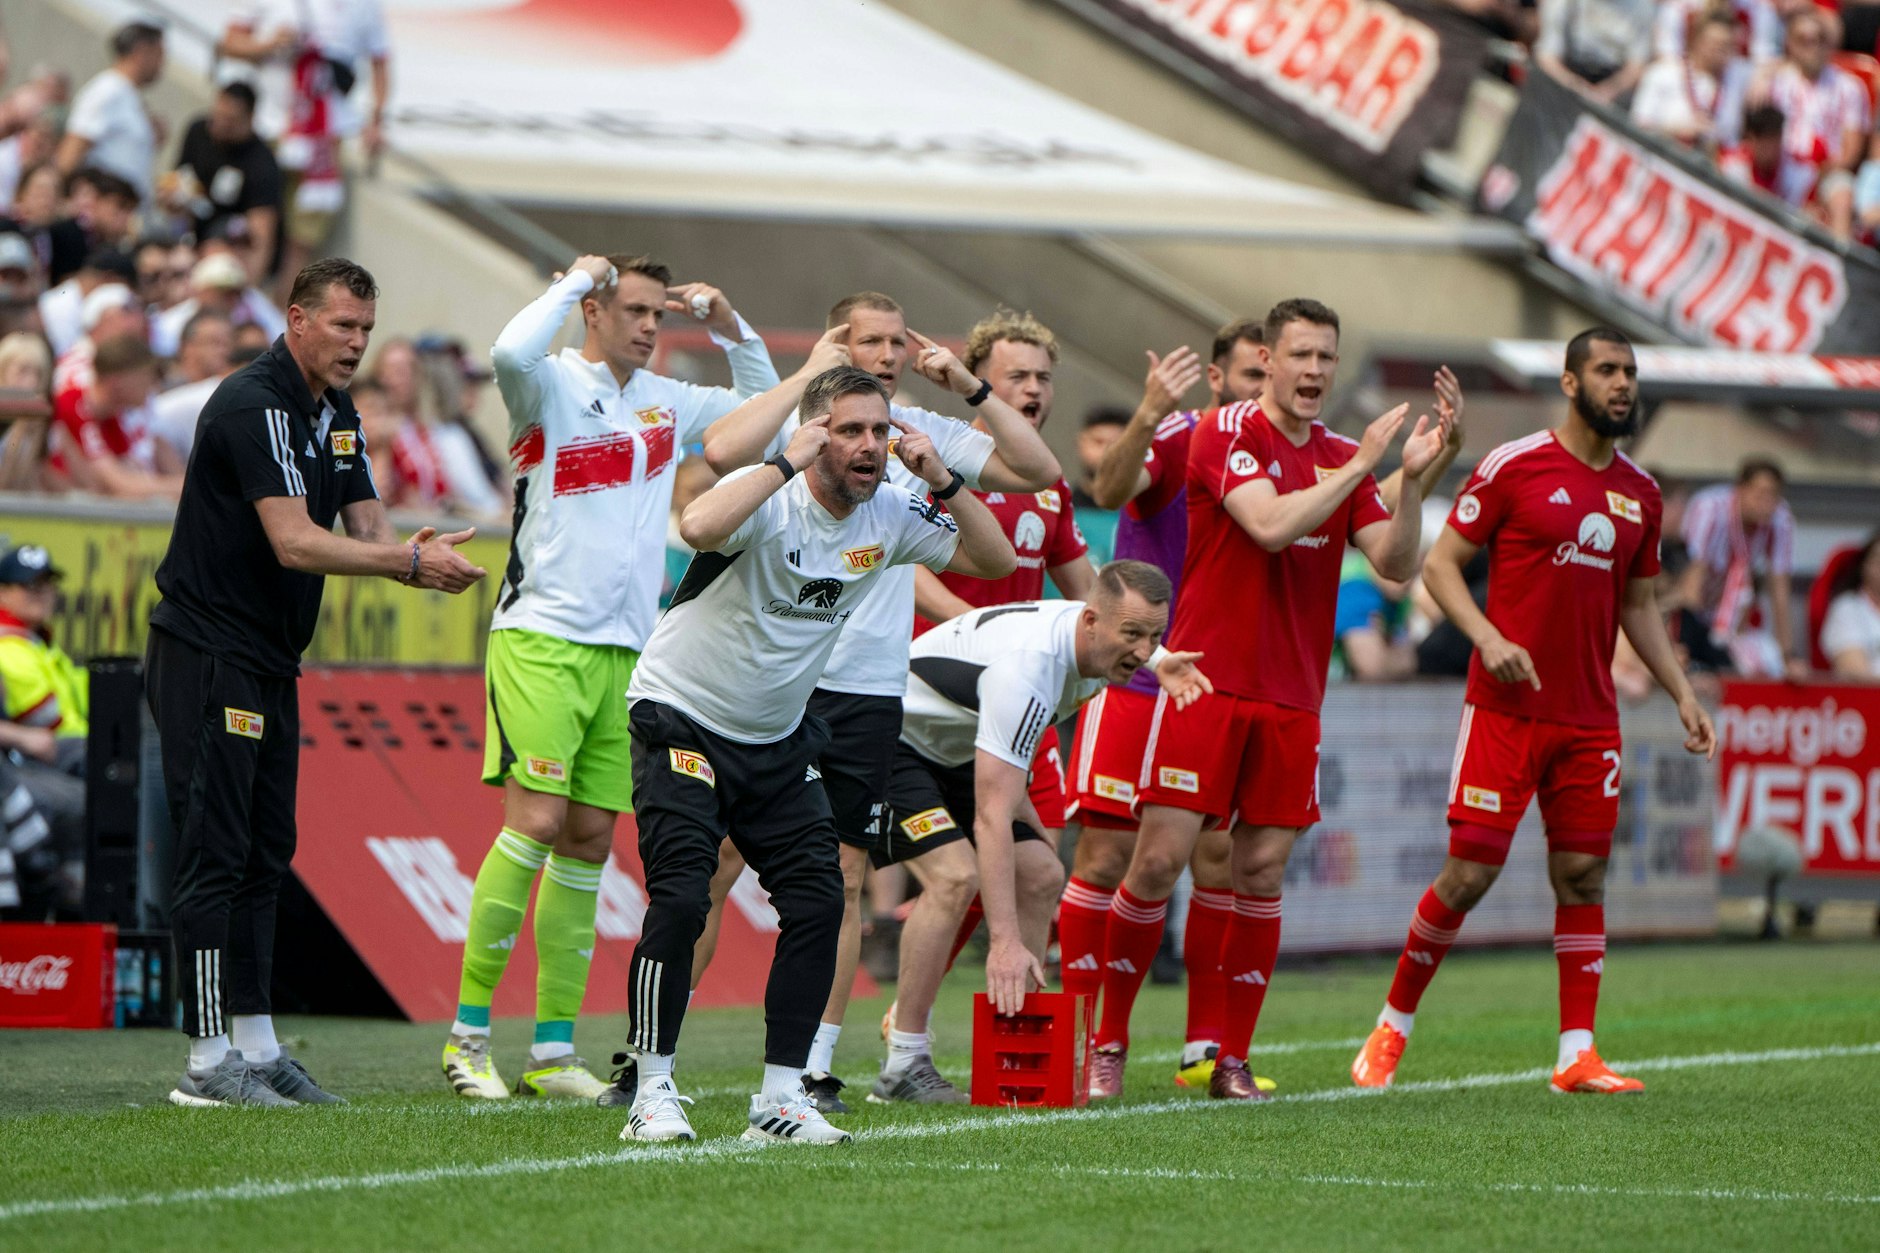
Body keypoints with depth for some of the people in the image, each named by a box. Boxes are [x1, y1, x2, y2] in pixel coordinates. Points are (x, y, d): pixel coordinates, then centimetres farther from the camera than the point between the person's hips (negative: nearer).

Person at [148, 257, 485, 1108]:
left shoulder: (336, 415, 12)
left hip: (270, 665, 10)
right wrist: (411, 561, -27)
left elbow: (367, 528, 8)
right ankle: (207, 1060, -8)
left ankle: (256, 1047, 15)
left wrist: (417, 559, -14)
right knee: (214, 856, -9)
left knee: (265, 856, 10)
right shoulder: (254, 405, -18)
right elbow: (295, 542, -25)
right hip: (207, 653, -10)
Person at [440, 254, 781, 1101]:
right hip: (541, 639, -6)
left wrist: (728, 325, 14)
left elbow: (763, 405, 29)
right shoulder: (553, 384, -4)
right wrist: (574, 282, -13)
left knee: (589, 839, 4)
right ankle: (467, 1036, -9)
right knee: (535, 822, -15)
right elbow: (511, 352, -27)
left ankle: (552, 1050, 7)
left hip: (627, 650, 6)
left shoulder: (667, 402, 15)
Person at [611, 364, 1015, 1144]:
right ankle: (650, 1091, -7)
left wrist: (943, 481, -13)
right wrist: (789, 461, -37)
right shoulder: (771, 496, -22)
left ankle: (780, 1098, 3)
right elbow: (699, 526, -44)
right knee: (680, 899, -18)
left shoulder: (890, 516, -2)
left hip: (778, 739, 6)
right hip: (683, 720, -6)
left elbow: (995, 561, 0)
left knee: (818, 900, -5)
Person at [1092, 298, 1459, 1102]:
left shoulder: (1344, 457, 11)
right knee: (1159, 859, -7)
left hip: (1292, 698, 5)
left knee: (1263, 871, 2)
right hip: (1207, 684, -5)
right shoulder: (1226, 433, -6)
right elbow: (1271, 525, -21)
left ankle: (1232, 1061, 8)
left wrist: (1414, 478, -10)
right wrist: (1360, 468, -18)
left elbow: (1395, 564, 3)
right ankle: (1108, 1041, 6)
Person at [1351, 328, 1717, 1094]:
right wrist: (1487, 637, -18)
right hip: (1507, 708, -5)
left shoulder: (1640, 493, 12)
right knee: (1471, 872, -6)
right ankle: (1393, 1025, 11)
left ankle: (1577, 1056, 5)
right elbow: (1440, 564, -3)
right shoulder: (1514, 467, -5)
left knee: (1583, 874, 2)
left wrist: (1681, 694, 15)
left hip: (1590, 717, 5)